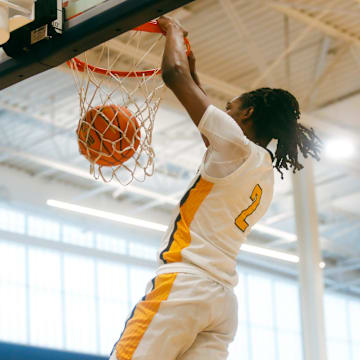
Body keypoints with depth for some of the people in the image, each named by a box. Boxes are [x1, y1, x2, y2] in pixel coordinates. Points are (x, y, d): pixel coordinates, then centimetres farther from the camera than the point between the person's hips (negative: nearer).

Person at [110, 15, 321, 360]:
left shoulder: (236, 144, -2)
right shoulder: (266, 175, 23)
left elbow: (173, 72, 0)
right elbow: (212, 136, 42)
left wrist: (174, 31, 20)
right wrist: (194, 72, 49)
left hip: (184, 282, -8)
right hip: (223, 299, 8)